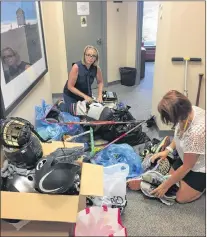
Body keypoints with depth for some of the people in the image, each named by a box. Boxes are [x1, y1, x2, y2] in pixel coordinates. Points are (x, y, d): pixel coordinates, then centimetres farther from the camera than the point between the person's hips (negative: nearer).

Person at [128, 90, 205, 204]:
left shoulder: (196, 132, -42)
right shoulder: (189, 110, -18)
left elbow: (187, 167, -28)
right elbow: (180, 134, 6)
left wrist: (165, 186, -17)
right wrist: (168, 150, -4)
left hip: (201, 167, -7)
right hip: (189, 157, 7)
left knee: (181, 197, -1)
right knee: (171, 177, 10)